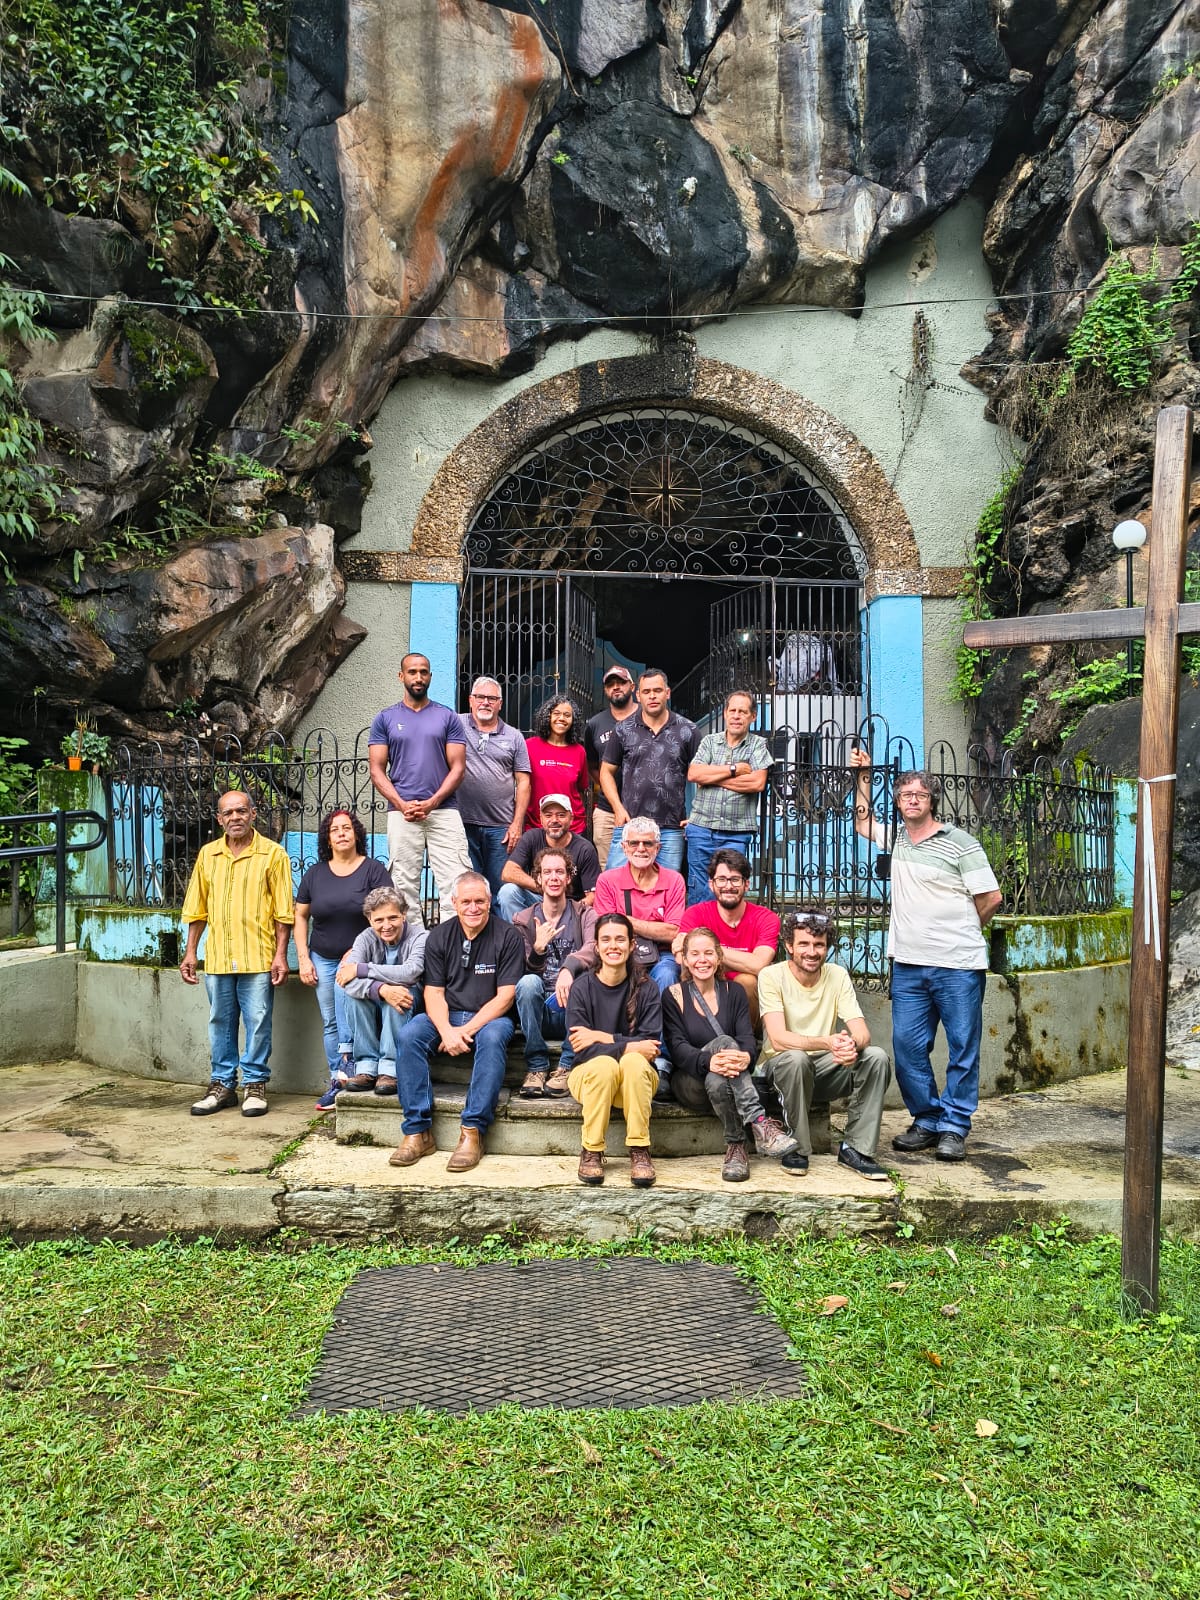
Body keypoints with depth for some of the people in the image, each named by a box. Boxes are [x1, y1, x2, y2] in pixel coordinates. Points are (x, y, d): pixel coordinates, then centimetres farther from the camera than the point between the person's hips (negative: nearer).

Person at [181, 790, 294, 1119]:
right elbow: (197, 909, 15)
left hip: (258, 957, -4)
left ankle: (255, 1085, 14)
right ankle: (222, 1085, 23)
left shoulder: (273, 854, -2)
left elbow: (283, 911, -3)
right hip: (217, 957, 4)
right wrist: (190, 952, 11)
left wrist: (281, 954, -8)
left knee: (257, 1023, 1)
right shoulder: (208, 854, 10)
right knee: (220, 1023, 11)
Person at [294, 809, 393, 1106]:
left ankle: (345, 1070, -23)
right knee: (330, 1023, 5)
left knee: (344, 985, -30)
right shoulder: (315, 873, 6)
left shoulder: (373, 870, -5)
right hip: (323, 959, 4)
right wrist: (303, 959, 4)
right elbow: (300, 916, 11)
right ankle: (337, 1081, 14)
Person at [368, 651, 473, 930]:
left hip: (444, 811, -1)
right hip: (402, 814, 1)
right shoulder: (385, 719, 11)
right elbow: (377, 770, 6)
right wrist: (403, 805, -8)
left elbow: (458, 767, 4)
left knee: (456, 882, -8)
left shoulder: (448, 717, 9)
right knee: (404, 886, 2)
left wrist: (432, 802, -10)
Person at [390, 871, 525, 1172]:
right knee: (410, 1034, -25)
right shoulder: (439, 937, 5)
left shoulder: (508, 937, -5)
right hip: (447, 1017, 3)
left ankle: (473, 1132, -33)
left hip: (489, 1017, -3)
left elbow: (505, 996, -10)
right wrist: (447, 1031, -20)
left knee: (493, 1037, -36)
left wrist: (467, 1030, -19)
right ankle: (417, 1131, -22)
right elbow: (434, 992, 0)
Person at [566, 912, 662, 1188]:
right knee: (605, 1063, -33)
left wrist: (604, 1037, -20)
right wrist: (628, 1046, -24)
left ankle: (639, 1151, -23)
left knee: (635, 1061, -32)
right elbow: (581, 1049, -16)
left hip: (636, 1081, 1)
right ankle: (591, 1152, -18)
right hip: (589, 1075, 0)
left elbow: (651, 1044, -14)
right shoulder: (582, 987, -7)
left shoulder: (646, 989, -4)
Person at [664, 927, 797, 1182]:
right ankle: (758, 1123, -41)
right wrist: (708, 1061, -34)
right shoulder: (674, 996, 3)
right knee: (725, 1042, -33)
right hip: (689, 1083, -2)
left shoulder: (734, 992, 10)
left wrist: (746, 1056, -33)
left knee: (717, 1081, -37)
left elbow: (747, 1037, -5)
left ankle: (736, 1146, -31)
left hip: (728, 1083, 2)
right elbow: (677, 1048, -10)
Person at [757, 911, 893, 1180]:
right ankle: (797, 1149, -16)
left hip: (824, 1068, 4)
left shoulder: (837, 975, -2)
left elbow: (863, 1033, -10)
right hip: (780, 1066, -4)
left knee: (876, 1057, -21)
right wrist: (827, 1042, -43)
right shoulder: (772, 976, -13)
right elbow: (778, 1039, -25)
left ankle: (856, 1148, -11)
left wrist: (852, 1044, -36)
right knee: (796, 1058, -37)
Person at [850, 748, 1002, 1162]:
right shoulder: (895, 837, 12)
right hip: (909, 964, 5)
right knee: (907, 1046, 5)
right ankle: (927, 1120, 18)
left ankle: (954, 1127, 13)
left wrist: (958, 932, 8)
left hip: (958, 966, -5)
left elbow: (991, 898, -4)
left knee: (963, 1048, 3)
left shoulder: (960, 843, -5)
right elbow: (863, 820, 32)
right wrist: (863, 775, 25)